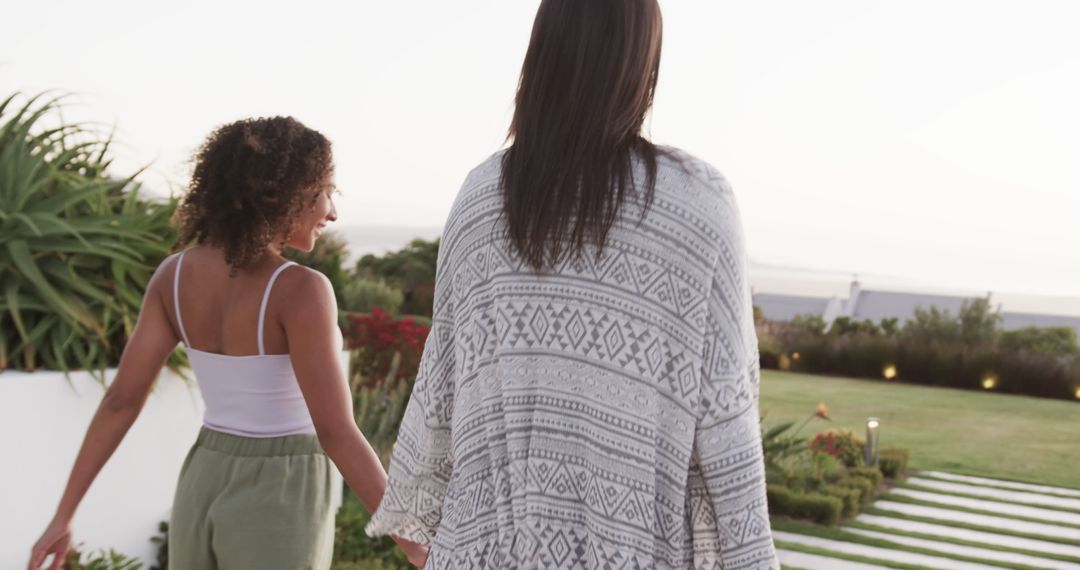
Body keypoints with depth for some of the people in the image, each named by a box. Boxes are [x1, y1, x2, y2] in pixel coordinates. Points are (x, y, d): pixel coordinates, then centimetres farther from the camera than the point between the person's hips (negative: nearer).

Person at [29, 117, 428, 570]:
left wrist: (63, 516, 5)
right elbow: (336, 434, -24)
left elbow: (120, 400, -2)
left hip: (204, 492, 6)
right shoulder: (300, 291, -22)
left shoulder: (174, 273, -3)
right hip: (279, 511, -6)